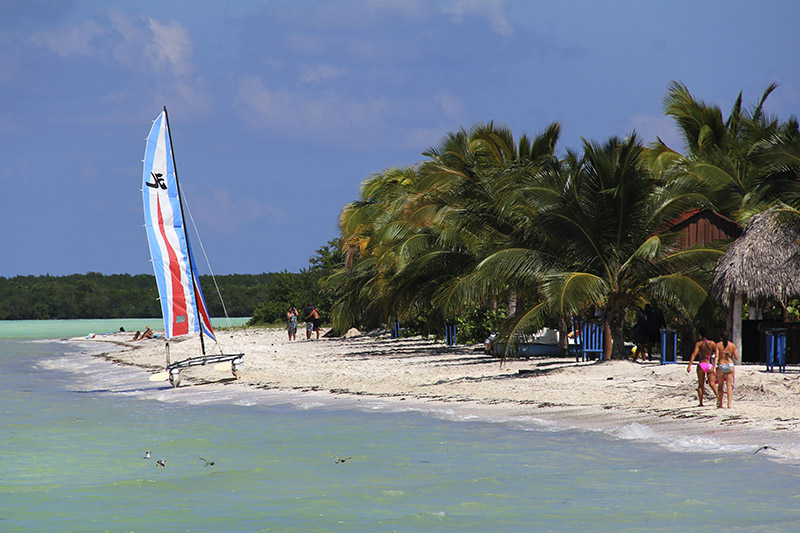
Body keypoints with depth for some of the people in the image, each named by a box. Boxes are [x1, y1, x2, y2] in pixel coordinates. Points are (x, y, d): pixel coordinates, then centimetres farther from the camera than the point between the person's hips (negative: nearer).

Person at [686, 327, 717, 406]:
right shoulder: (712, 343, 5)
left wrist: (689, 365, -21)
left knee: (700, 385, 11)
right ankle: (718, 396, -29)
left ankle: (701, 403, 9)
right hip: (710, 365, 1)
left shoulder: (698, 343, -2)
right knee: (712, 384, -3)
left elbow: (694, 354, -14)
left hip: (701, 365, -1)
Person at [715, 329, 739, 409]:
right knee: (729, 385, 1)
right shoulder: (732, 345, 2)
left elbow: (717, 356, -12)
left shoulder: (718, 345, -2)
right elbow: (736, 358, 5)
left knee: (720, 385, 15)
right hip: (730, 365, 1)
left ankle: (720, 403, 20)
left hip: (721, 366, -1)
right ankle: (729, 404, -11)